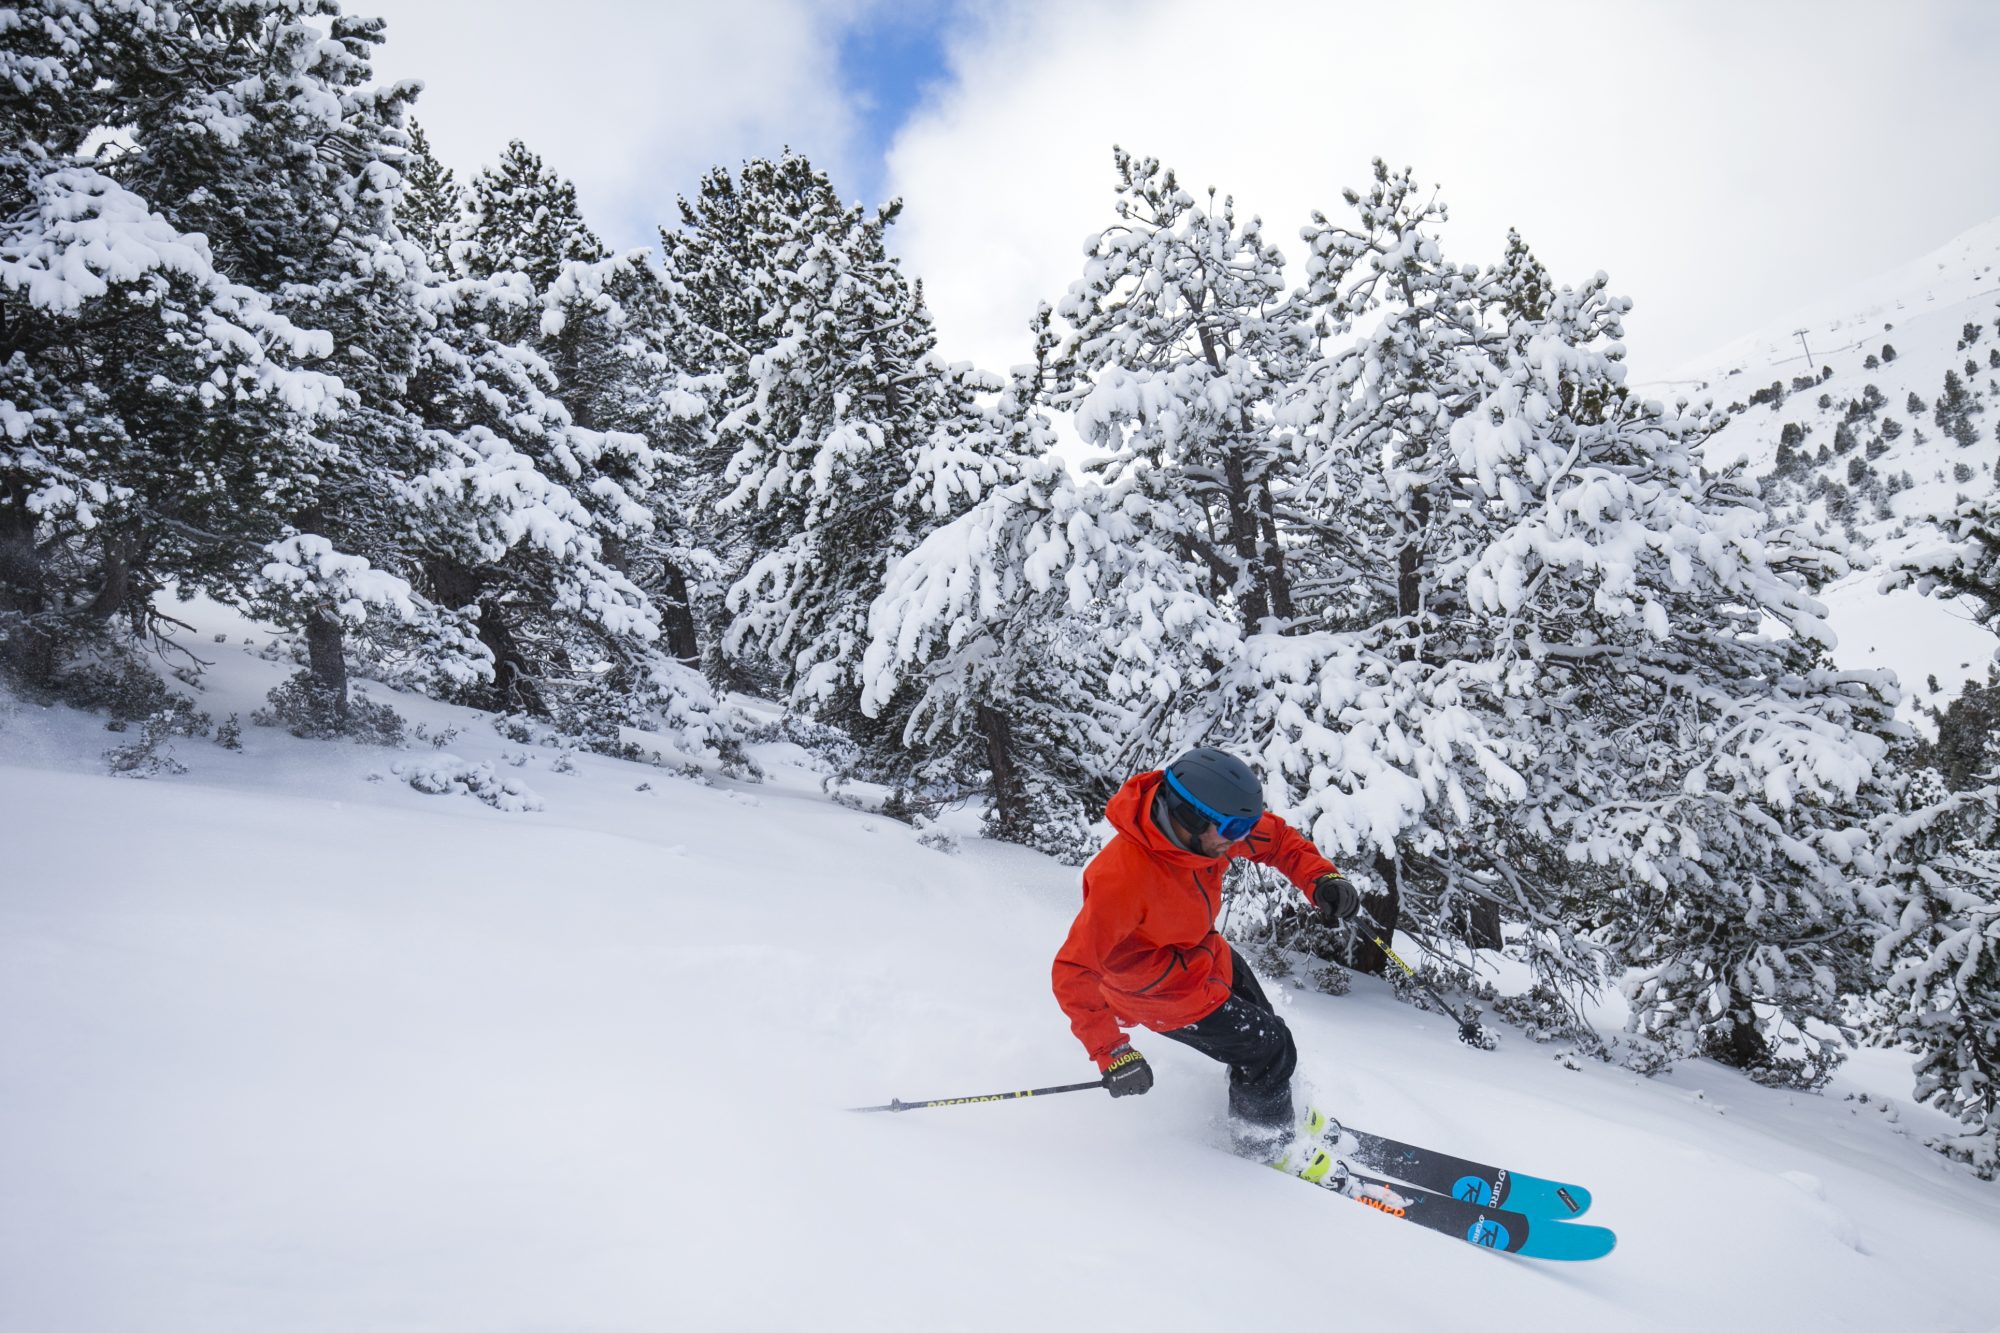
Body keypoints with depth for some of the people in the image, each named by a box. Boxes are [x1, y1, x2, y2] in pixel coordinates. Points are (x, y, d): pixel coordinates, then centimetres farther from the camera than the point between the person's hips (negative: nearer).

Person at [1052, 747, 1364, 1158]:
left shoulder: (1206, 827, -23)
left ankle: (1285, 1116, 57)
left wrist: (1321, 879, -21)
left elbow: (1275, 838, -4)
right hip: (1168, 995, -7)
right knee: (1270, 1051, 6)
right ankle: (1267, 1147, 35)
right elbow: (1074, 973, -38)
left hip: (1208, 954, 7)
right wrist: (1110, 1052, -40)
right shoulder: (1122, 880, -43)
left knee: (1261, 1028, 27)